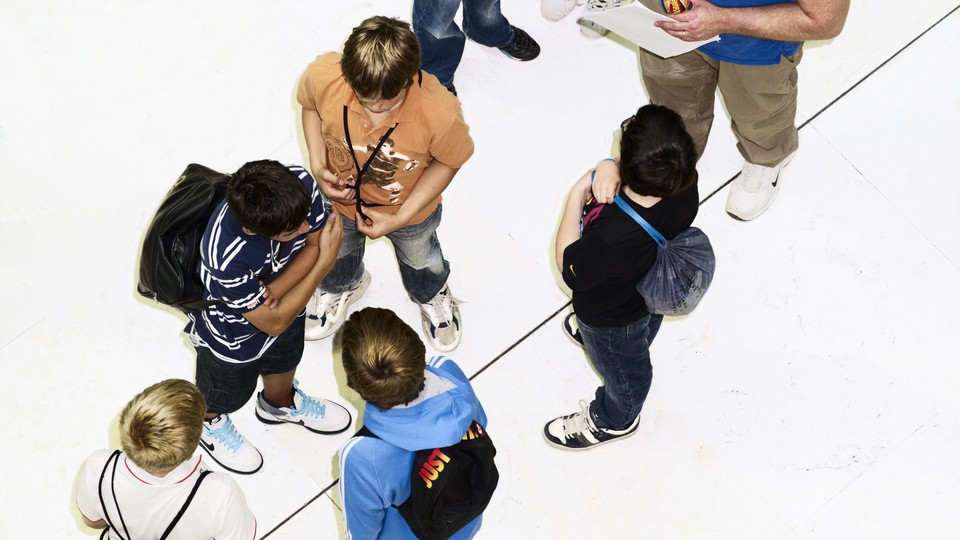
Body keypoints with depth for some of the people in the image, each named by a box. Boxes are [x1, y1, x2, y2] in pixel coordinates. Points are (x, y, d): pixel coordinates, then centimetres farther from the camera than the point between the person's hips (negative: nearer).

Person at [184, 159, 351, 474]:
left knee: (284, 364, 35)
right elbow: (273, 322, -32)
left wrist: (274, 290, -31)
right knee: (226, 393, 28)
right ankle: (209, 424, 62)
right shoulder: (227, 256, -47)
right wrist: (325, 262, -35)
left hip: (284, 300, 4)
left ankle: (280, 404, 67)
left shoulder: (300, 183, -35)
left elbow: (316, 241, -16)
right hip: (234, 335, -4)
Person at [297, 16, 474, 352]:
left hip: (410, 208, -1)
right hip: (340, 197, 1)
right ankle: (341, 286, 73)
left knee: (420, 259, 34)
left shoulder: (441, 113, -43)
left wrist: (401, 218, -24)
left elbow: (448, 161, -20)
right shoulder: (323, 76, -38)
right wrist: (318, 165, -22)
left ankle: (432, 296, 70)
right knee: (337, 251, 36)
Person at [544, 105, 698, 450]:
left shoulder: (611, 237, -52)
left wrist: (577, 195, -29)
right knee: (641, 340, 41)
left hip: (612, 315, -5)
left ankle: (614, 421, 62)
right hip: (659, 289, 6)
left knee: (622, 371, 30)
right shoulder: (685, 184, -34)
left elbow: (570, 269, -28)